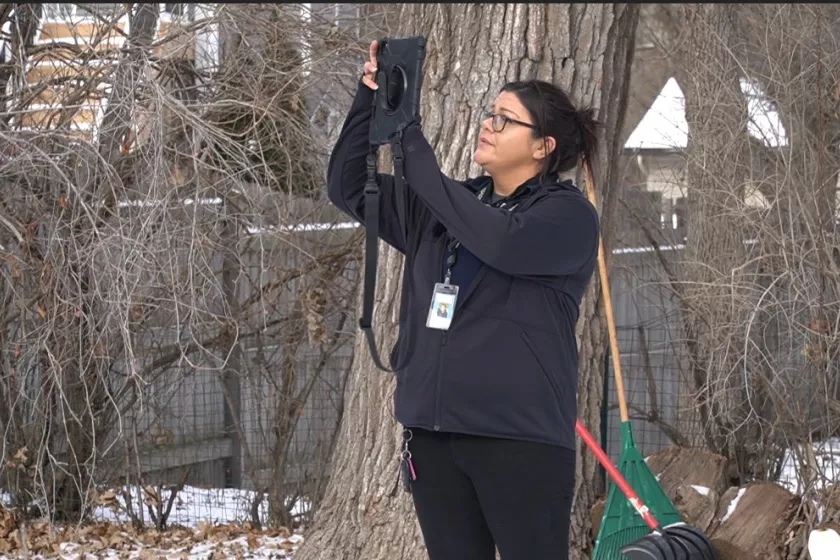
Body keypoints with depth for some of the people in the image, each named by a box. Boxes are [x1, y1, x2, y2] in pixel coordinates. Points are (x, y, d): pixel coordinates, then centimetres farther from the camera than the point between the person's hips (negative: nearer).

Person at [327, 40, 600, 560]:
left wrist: (418, 159, -17)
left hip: (521, 438, -6)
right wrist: (371, 98, 0)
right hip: (433, 433, 6)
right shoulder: (448, 205, 15)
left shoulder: (569, 214, -4)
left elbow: (502, 242, -23)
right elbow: (348, 186, 15)